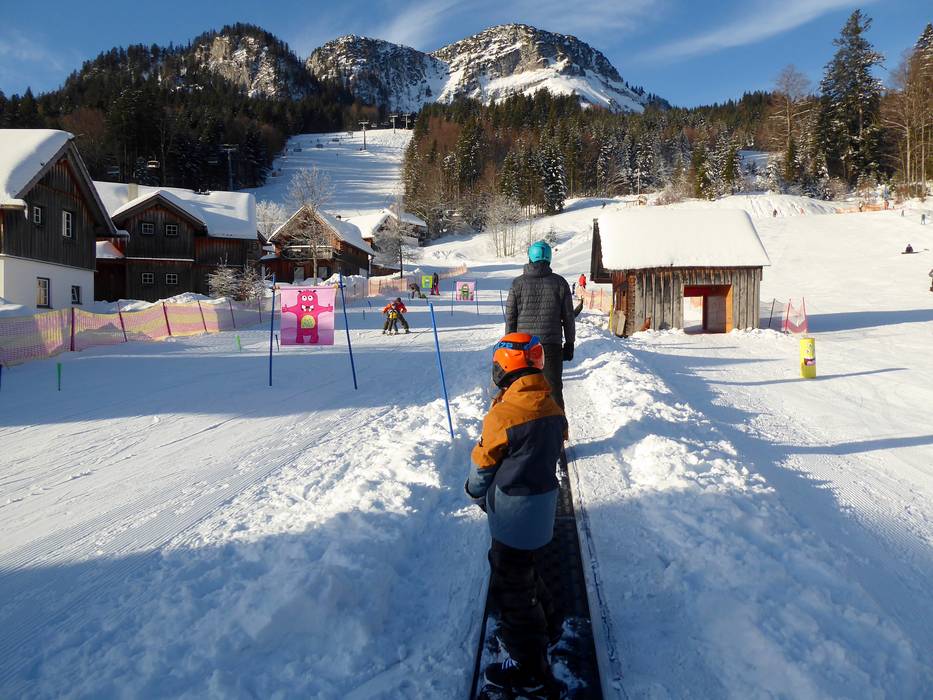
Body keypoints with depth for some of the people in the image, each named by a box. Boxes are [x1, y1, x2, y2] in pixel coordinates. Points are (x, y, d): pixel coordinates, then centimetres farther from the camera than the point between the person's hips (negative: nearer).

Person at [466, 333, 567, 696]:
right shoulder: (551, 406, -1)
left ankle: (529, 669, 18)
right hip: (543, 503, 8)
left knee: (510, 586, 6)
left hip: (513, 512, -8)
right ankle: (547, 625, 46)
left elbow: (482, 463, -10)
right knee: (523, 568, 29)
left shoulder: (503, 413, -23)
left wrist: (476, 492, 12)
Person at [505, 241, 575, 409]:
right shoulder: (559, 283, 0)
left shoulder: (518, 283, -2)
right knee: (554, 388, 7)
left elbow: (510, 317, 1)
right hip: (552, 345, 0)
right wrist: (569, 344, 12)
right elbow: (568, 316, 3)